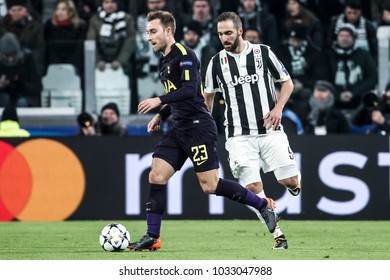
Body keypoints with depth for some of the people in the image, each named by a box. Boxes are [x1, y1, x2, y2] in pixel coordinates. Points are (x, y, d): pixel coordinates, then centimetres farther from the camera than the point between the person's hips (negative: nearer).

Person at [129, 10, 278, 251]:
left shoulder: (184, 55, -12)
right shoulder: (166, 60, 18)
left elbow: (190, 90, -24)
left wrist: (159, 101, -27)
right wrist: (161, 115, 19)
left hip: (198, 127, -9)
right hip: (179, 129, 9)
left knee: (210, 186, -10)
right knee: (156, 176, -2)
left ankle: (263, 205, 6)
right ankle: (152, 238, 0)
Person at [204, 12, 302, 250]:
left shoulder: (263, 52, 1)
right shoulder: (217, 62, 5)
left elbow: (287, 82, 8)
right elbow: (208, 95, 19)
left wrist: (278, 108, -8)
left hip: (270, 130, 0)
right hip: (239, 136, 0)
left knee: (291, 181, -3)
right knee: (253, 187, -12)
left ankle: (294, 184, 36)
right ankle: (278, 236, -3)